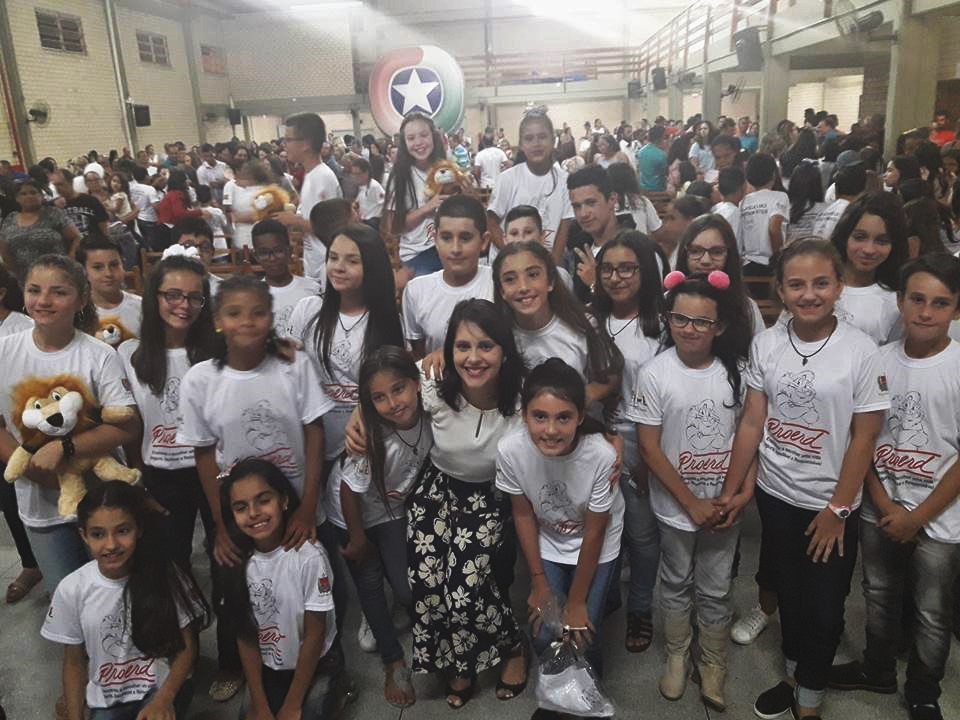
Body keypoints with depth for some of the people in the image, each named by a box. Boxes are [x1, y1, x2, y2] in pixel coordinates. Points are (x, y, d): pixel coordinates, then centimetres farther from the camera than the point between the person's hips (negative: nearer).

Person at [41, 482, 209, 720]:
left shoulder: (166, 575, -15)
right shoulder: (71, 590, -11)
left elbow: (188, 647, -6)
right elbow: (74, 663, 3)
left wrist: (163, 699, -20)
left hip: (164, 686, -1)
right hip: (106, 699, 1)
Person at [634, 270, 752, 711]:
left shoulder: (736, 371, -8)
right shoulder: (655, 374, -14)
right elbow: (649, 447, -12)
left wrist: (744, 493, -12)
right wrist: (692, 502, -12)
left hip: (724, 505, 1)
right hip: (675, 506, -1)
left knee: (716, 590, 15)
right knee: (676, 584, 19)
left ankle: (713, 665, 37)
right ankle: (676, 656, 40)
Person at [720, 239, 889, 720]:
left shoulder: (861, 351, -14)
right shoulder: (765, 344, -7)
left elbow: (865, 438, -10)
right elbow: (752, 422, -2)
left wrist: (837, 509, -9)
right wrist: (731, 490, 0)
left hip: (831, 505, -2)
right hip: (774, 496, 3)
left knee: (824, 608, 11)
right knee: (789, 594, 20)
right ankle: (794, 675, 43)